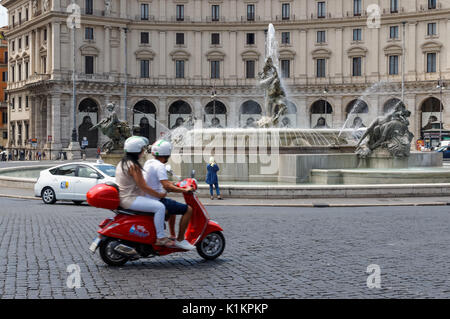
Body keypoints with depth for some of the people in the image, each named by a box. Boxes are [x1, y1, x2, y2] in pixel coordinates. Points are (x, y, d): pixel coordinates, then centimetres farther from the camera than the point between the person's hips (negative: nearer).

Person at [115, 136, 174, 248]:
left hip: (123, 197, 11)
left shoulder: (121, 163, 14)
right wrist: (160, 195, -7)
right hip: (130, 199, -11)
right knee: (160, 207, -21)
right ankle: (160, 238, -17)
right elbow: (144, 187, -18)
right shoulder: (133, 166, -18)